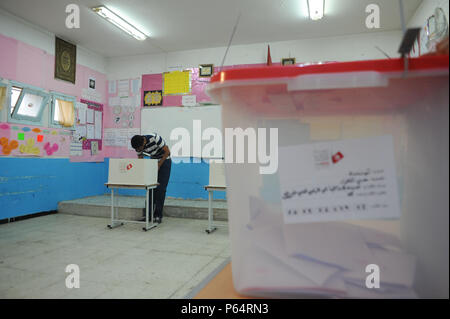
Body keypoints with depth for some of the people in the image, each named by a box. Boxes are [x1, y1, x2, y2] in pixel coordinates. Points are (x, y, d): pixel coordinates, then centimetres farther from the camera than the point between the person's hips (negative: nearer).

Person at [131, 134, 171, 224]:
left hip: (164, 161, -5)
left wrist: (159, 165, -19)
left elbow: (167, 152, -22)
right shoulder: (138, 145, -12)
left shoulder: (155, 138, -31)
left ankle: (158, 216, -3)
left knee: (160, 189, -9)